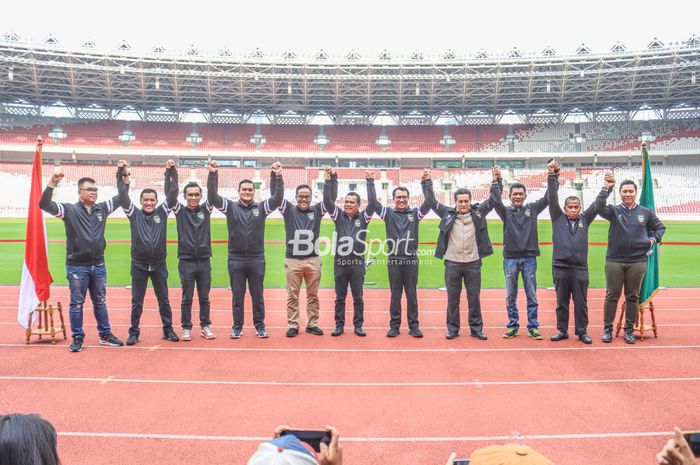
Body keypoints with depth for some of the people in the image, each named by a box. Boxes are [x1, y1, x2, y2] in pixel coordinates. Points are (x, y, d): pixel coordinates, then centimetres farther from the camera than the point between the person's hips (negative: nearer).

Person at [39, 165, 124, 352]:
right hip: (77, 266, -4)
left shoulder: (102, 208, 5)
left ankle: (105, 335, 24)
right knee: (76, 303, 5)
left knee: (100, 302, 14)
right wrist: (52, 182, -28)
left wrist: (122, 174, 0)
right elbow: (45, 204, -17)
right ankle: (77, 338, 16)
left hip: (98, 265, 4)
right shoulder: (70, 210, -6)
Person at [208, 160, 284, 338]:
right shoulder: (230, 207, 2)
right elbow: (212, 197, -8)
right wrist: (213, 174, -20)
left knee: (257, 295, 9)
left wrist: (277, 176, -20)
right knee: (237, 295, 9)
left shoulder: (262, 207, 3)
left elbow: (277, 198, -9)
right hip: (236, 259, 0)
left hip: (257, 259, 0)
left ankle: (260, 326, 20)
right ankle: (237, 327, 20)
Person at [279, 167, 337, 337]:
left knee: (313, 295, 10)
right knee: (293, 295, 5)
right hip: (293, 261, -1)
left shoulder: (317, 210, 7)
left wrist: (332, 178, -11)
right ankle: (293, 325, 14)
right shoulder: (289, 210, 4)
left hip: (313, 260, 2)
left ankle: (312, 324, 20)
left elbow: (332, 197, 0)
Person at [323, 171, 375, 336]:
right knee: (340, 297, 9)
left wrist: (370, 181, -9)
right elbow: (327, 201, -4)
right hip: (340, 262, 1)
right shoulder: (339, 216, 5)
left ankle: (358, 325, 17)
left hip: (357, 263, -1)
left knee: (358, 297, 7)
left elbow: (372, 202, -9)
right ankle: (339, 325, 18)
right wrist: (328, 180, -9)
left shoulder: (363, 217, 3)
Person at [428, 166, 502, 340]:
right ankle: (453, 329, 20)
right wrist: (427, 183, -5)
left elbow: (493, 199, 4)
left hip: (473, 263, 0)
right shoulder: (448, 213, 2)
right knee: (452, 298, 8)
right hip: (452, 263, 0)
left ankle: (476, 329, 21)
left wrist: (496, 180, -5)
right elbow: (431, 201, 2)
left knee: (474, 298, 9)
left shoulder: (478, 212, 4)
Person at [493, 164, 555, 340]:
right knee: (510, 296, 5)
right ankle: (513, 326, 16)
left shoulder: (532, 208, 7)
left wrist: (552, 175, -10)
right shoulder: (505, 211, 3)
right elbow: (495, 200, -13)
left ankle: (533, 327, 13)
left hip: (529, 258, 1)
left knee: (532, 295, 5)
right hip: (510, 258, 0)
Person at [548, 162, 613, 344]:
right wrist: (553, 177, -11)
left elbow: (597, 205, 2)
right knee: (561, 302, 8)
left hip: (580, 268, 1)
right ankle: (562, 330, 19)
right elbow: (552, 199, -4)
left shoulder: (585, 219, 10)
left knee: (581, 302, 7)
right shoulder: (558, 218, 5)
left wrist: (606, 188, -11)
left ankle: (582, 331, 18)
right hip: (560, 267, -1)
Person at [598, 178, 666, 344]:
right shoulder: (614, 211, 1)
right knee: (612, 296, 4)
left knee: (633, 297, 8)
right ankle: (607, 329, 13)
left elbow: (660, 227, 20)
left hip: (638, 262, 2)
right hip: (614, 261, -1)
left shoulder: (646, 212, 7)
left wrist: (654, 239, 2)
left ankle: (629, 330, 19)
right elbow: (599, 207, -20)